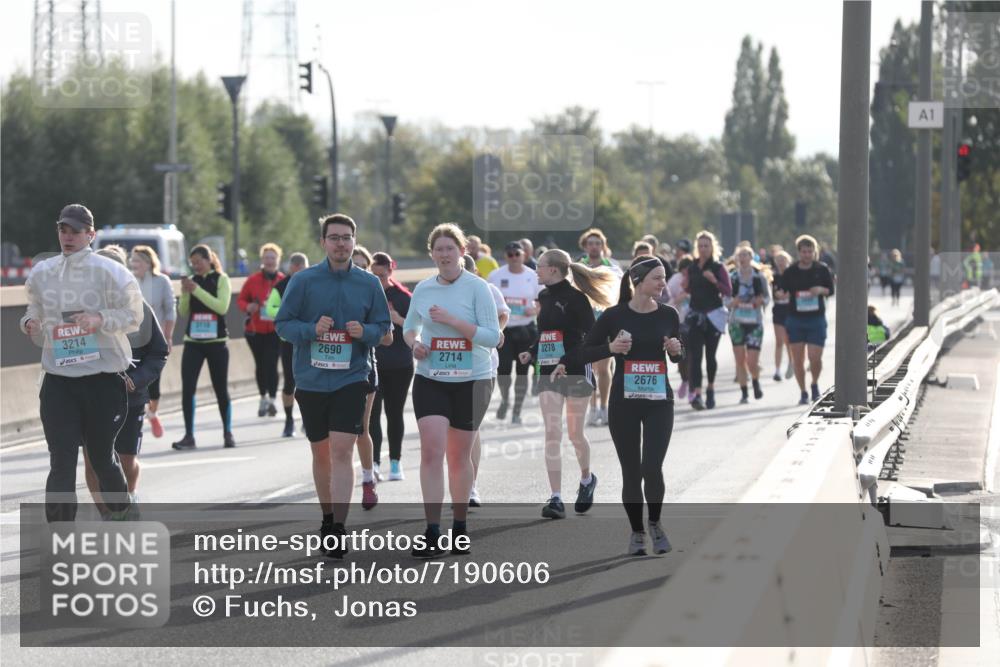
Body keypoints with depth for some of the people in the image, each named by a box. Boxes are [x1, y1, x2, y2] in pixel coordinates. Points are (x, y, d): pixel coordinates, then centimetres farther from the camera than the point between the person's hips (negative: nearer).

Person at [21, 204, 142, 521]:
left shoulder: (108, 271, -7)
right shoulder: (41, 272, 7)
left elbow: (133, 315, -6)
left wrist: (101, 320, -22)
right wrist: (30, 324, -3)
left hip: (103, 379, -3)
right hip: (58, 380, 3)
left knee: (102, 456, 10)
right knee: (61, 461, -5)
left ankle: (122, 513, 38)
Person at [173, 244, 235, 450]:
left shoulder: (221, 279, -1)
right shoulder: (192, 280, 8)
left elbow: (222, 306, -15)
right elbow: (184, 312, 7)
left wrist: (197, 290, -18)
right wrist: (185, 292, -10)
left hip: (216, 342, -3)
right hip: (193, 341, 3)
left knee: (221, 389, 5)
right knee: (187, 388, -7)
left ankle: (228, 433, 17)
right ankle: (189, 436, -7)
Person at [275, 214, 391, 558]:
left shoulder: (369, 283, 1)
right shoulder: (302, 281, -2)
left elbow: (383, 326, 8)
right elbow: (283, 324, -1)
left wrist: (364, 332, -14)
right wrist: (312, 329, -19)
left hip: (351, 378, -1)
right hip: (311, 380, 1)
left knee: (342, 451, -13)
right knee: (320, 452, 13)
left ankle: (339, 531, -15)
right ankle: (327, 517, 32)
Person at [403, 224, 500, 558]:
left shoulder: (477, 288, -6)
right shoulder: (423, 289, 5)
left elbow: (492, 336, -12)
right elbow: (409, 327, 21)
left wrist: (451, 320, -19)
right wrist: (414, 342, -3)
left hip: (471, 380, -2)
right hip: (430, 380, 2)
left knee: (459, 456, 8)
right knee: (431, 451, -13)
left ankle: (460, 527, 25)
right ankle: (432, 533, -14)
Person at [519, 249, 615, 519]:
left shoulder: (575, 298, -11)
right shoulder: (545, 297, 11)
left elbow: (592, 336, -13)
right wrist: (531, 353, 8)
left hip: (576, 372, -6)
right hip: (549, 373, 6)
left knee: (575, 433, 7)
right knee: (552, 433, -6)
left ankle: (587, 478, 36)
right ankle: (555, 499, -10)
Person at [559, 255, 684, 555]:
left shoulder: (668, 315, 2)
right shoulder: (614, 315, -5)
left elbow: (678, 358, 16)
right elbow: (584, 352, -2)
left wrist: (677, 351, -6)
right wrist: (611, 348, -18)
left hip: (659, 403, 1)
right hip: (623, 403, -1)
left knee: (652, 468, -11)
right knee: (631, 472, 5)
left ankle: (655, 523, 14)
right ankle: (636, 531, 22)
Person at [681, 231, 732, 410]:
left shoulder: (718, 268, -3)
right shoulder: (691, 268, 7)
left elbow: (729, 291, -10)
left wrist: (714, 281, -26)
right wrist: (685, 287, -4)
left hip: (713, 315, -2)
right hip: (695, 315, 2)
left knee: (710, 355, 5)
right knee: (694, 355, -10)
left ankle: (710, 388, 26)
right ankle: (696, 393, -17)